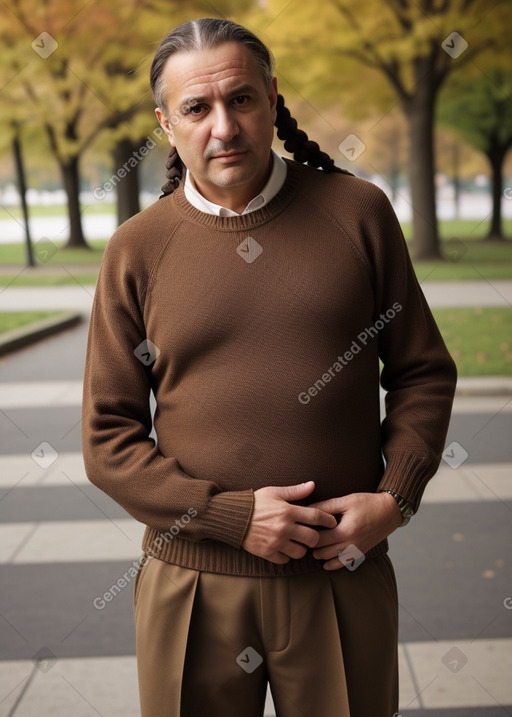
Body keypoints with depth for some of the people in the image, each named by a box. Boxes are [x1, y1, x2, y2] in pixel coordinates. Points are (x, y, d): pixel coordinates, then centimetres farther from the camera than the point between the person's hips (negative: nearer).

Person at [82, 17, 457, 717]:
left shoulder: (358, 211, -1)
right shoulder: (137, 250, -2)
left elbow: (424, 372, 6)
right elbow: (108, 441, -1)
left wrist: (394, 496, -7)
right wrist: (233, 515, -12)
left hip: (343, 575, 0)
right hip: (192, 586, 0)